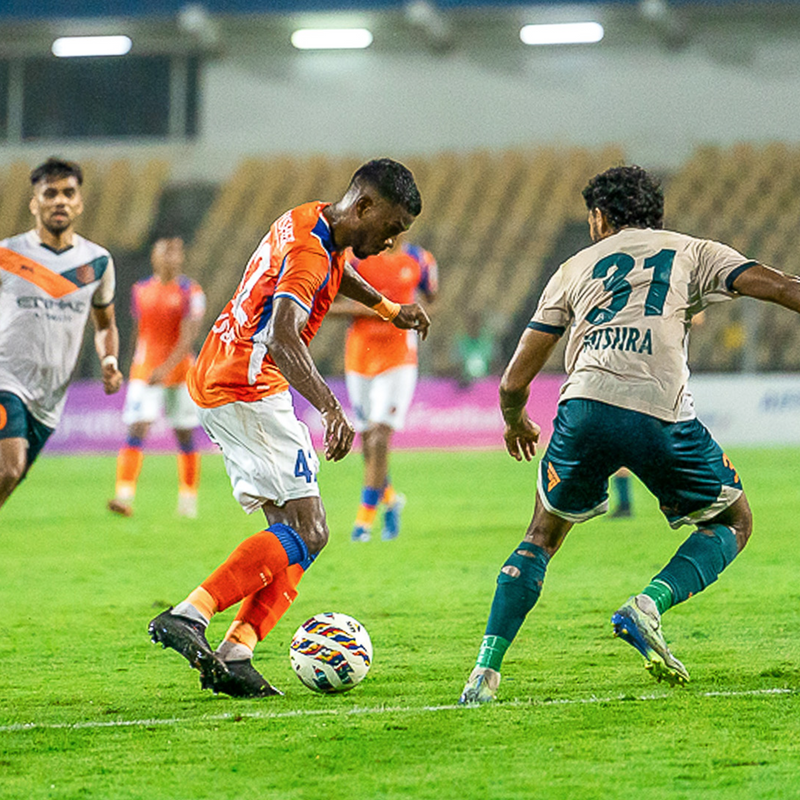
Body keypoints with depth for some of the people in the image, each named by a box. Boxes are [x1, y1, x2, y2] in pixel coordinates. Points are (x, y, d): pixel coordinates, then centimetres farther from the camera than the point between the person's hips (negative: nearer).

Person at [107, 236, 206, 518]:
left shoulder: (190, 292, -6)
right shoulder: (140, 291, 7)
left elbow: (189, 337, -16)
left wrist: (167, 368, -27)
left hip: (179, 370, -2)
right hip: (144, 369, 2)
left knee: (185, 434, 7)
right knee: (137, 429, -12)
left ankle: (188, 498, 20)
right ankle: (124, 496, -21)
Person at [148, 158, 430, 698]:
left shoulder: (313, 221, 12)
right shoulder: (309, 251, -19)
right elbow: (282, 339, -33)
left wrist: (388, 309, 44)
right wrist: (331, 408, -44)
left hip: (217, 380, 11)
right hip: (249, 389, -11)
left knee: (291, 527, 6)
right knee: (308, 533, -14)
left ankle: (236, 654, -6)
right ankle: (187, 616, -23)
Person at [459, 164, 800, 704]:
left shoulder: (575, 269, 25)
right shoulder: (691, 253, 22)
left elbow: (514, 382, 24)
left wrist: (516, 422, 44)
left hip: (585, 407, 2)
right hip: (662, 414, -2)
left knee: (542, 537, 24)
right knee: (733, 523, 21)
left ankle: (485, 673, 10)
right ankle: (649, 605, -5)